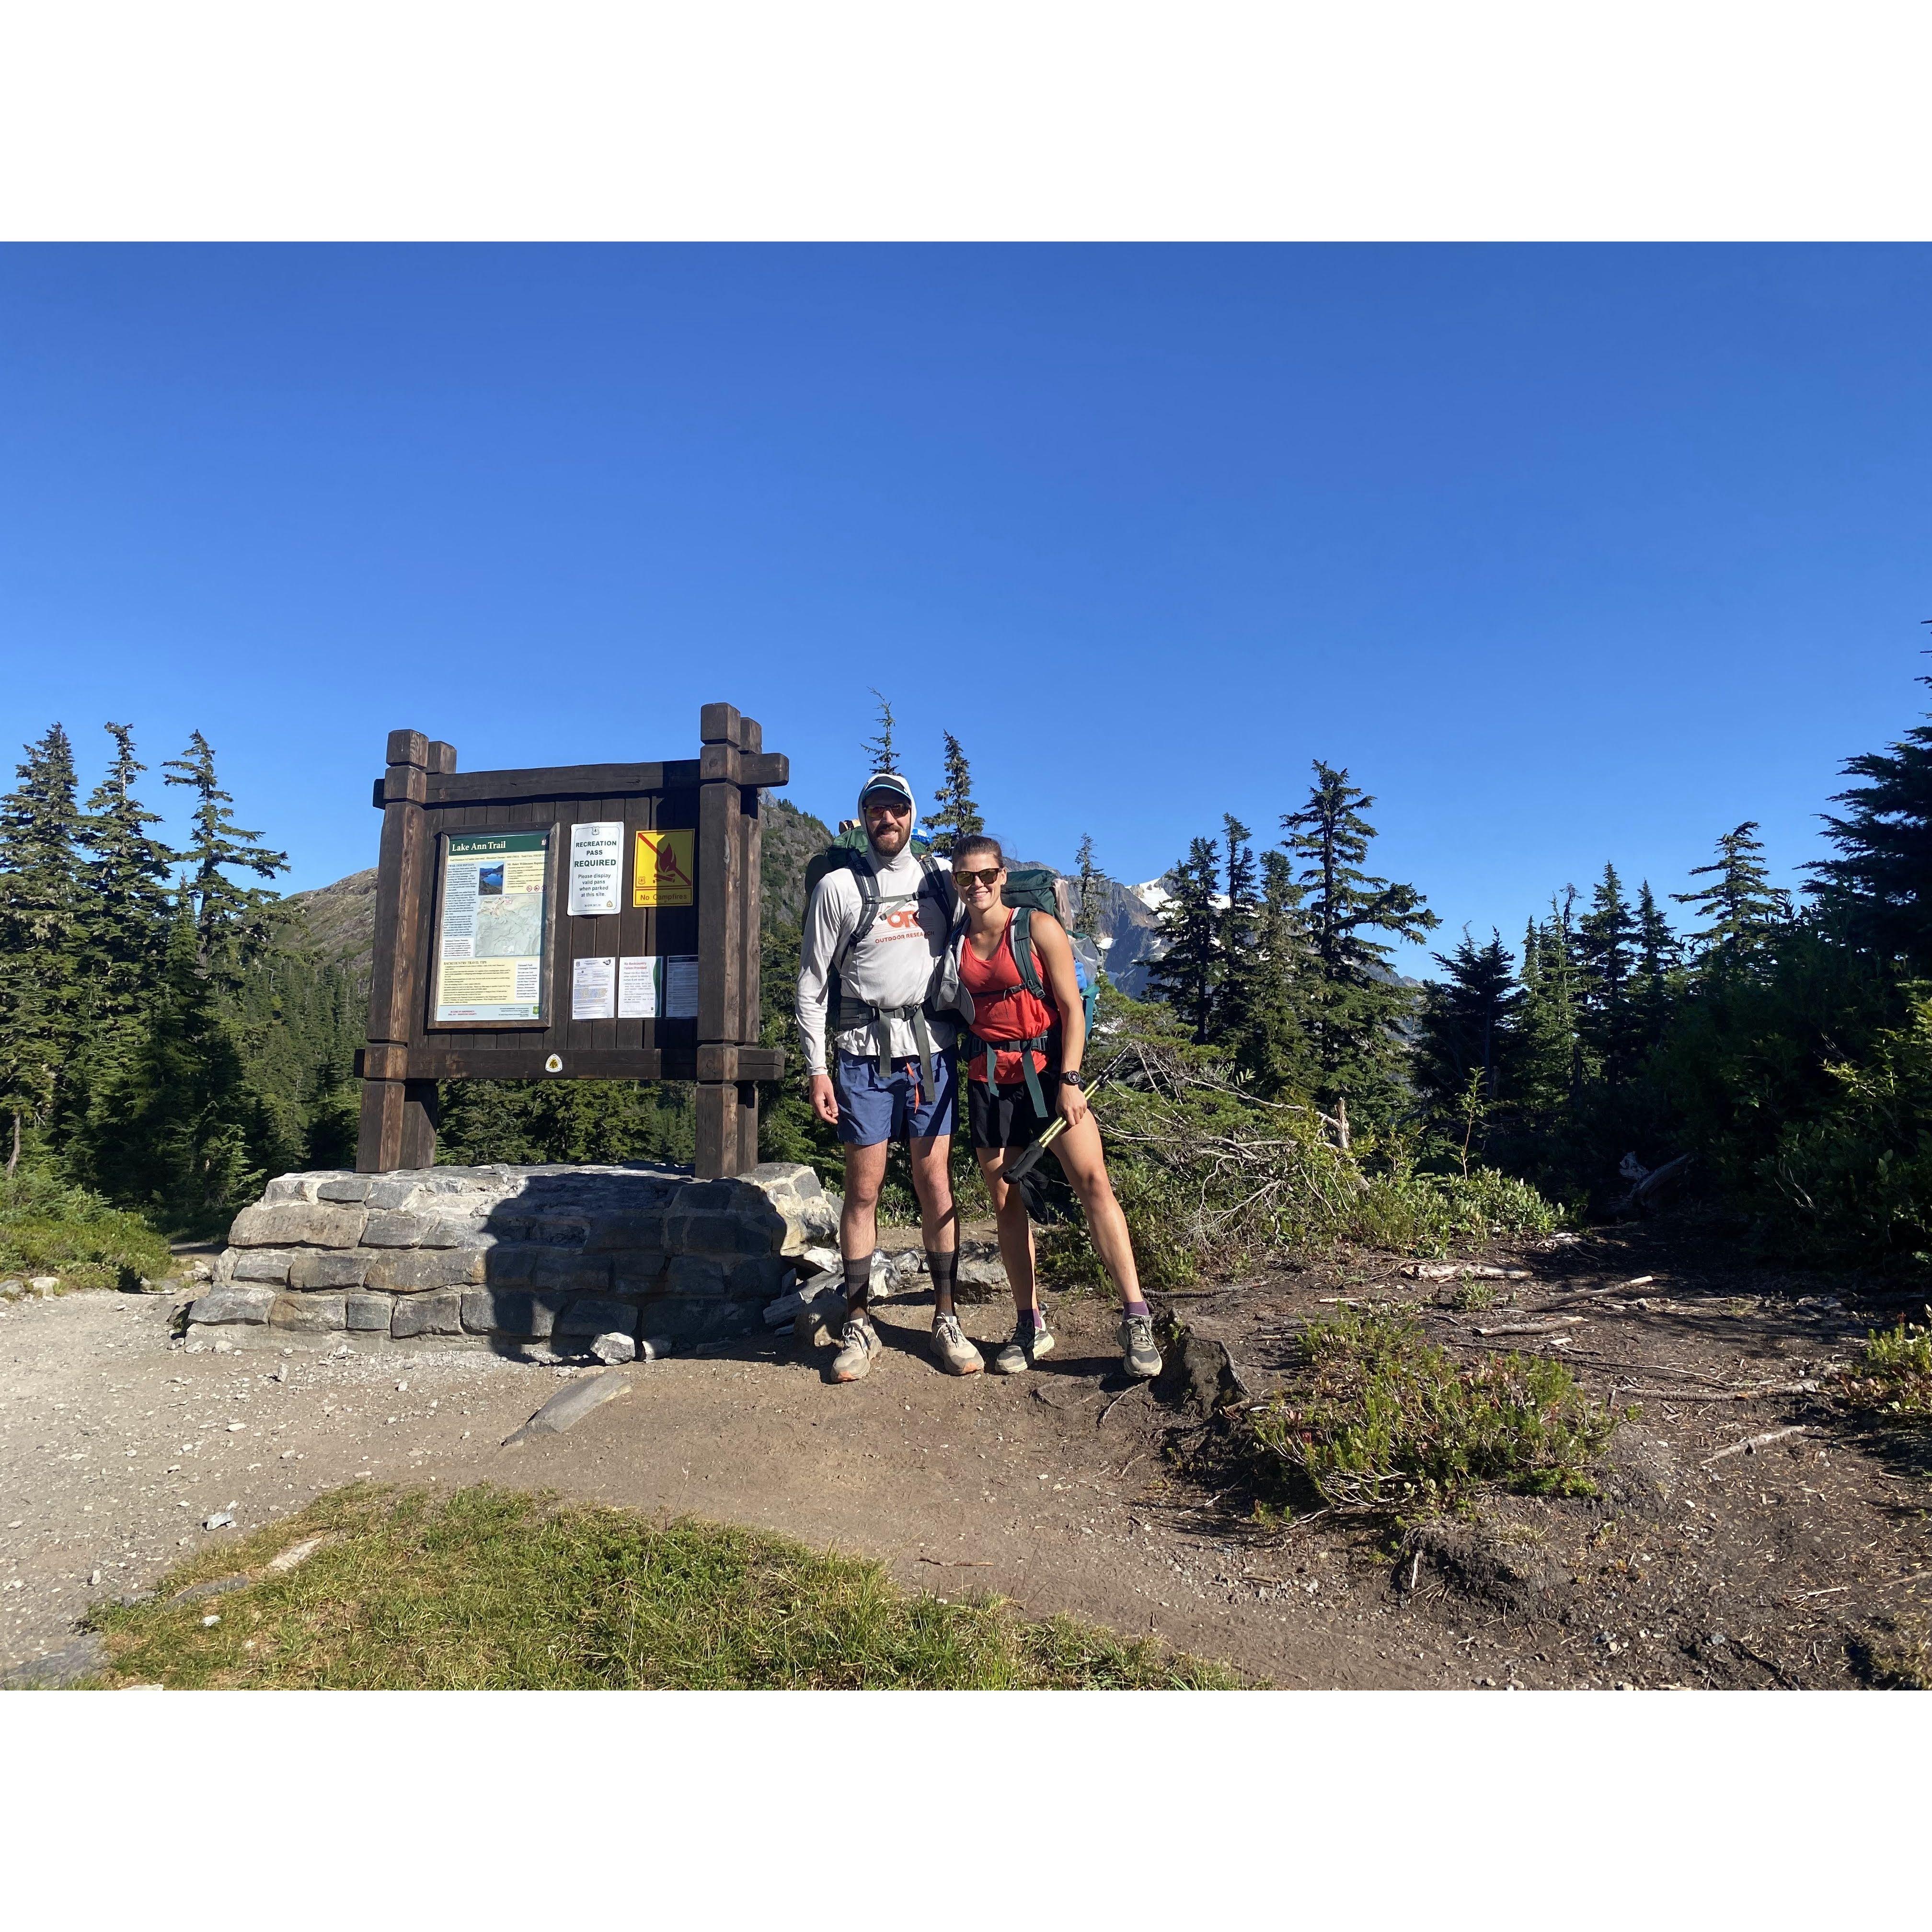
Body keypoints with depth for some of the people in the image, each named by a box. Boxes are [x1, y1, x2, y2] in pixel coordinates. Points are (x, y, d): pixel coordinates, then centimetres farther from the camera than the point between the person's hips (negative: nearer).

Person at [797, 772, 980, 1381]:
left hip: (931, 1049, 2)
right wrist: (817, 1067, -3)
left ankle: (946, 1322, 14)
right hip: (863, 1052, -1)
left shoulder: (940, 879, 10)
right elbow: (812, 983, 2)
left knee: (935, 1182, 3)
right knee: (863, 1188, 2)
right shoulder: (838, 886, 3)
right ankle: (858, 1328, 13)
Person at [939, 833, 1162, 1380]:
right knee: (1006, 1201, 4)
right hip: (987, 1079, 4)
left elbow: (1072, 1009, -5)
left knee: (1092, 1180, -17)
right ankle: (1030, 1325, 16)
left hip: (1044, 1069, -4)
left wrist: (1069, 1079, -14)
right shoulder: (953, 942, 8)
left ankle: (1136, 1320, -14)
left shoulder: (1039, 929, -3)